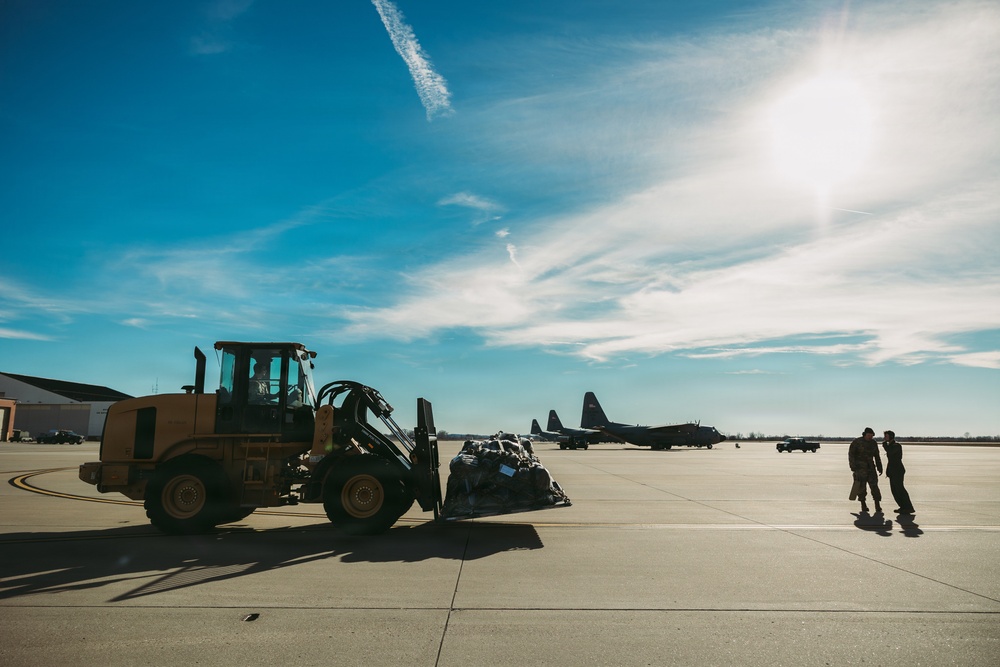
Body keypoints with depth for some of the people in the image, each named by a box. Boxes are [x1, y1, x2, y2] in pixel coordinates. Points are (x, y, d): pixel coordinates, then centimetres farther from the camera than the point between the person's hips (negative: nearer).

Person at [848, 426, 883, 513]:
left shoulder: (873, 443, 7)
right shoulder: (856, 442, -6)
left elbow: (877, 456, 15)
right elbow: (851, 454, -7)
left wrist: (879, 467, 13)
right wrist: (853, 467, -14)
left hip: (871, 467, 3)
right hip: (860, 467, -3)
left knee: (874, 486, -5)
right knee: (861, 486, -1)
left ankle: (877, 506, -3)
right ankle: (863, 505, 9)